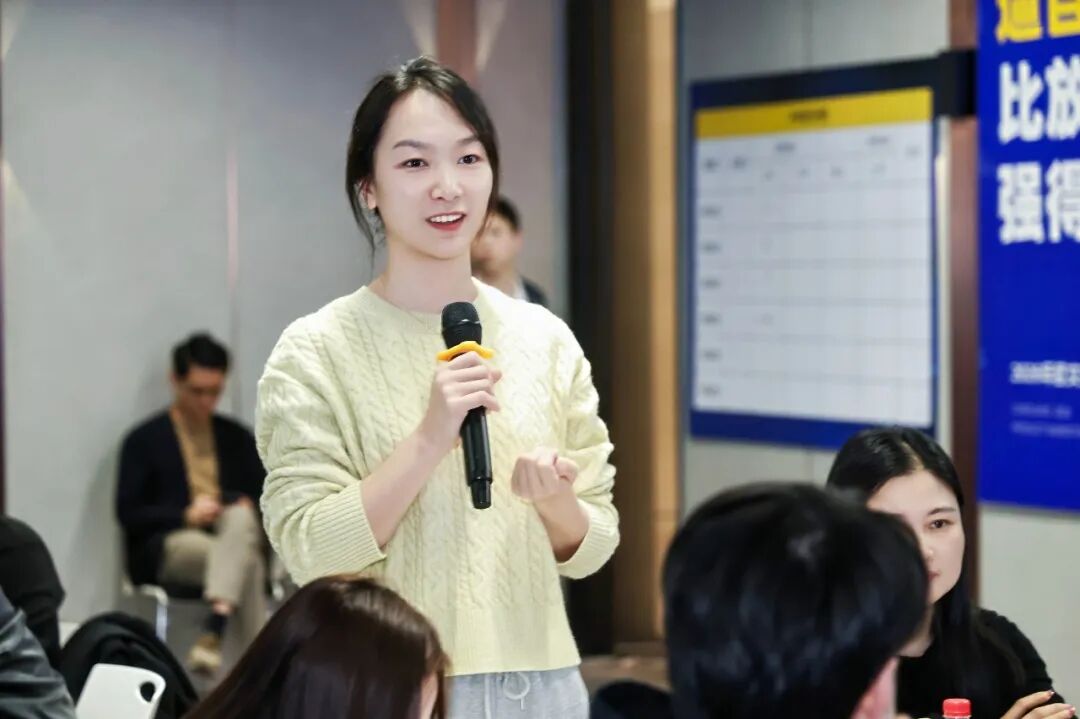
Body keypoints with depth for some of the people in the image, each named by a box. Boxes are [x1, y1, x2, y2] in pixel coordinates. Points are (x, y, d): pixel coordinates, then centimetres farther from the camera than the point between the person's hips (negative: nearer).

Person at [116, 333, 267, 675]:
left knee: (241, 518, -36)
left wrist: (250, 510, -6)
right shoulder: (145, 440, 5)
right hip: (167, 546, -3)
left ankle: (214, 631, -47)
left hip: (233, 533, 3)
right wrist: (186, 515, -15)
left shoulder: (237, 437, 18)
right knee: (246, 562, -34)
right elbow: (128, 514, -1)